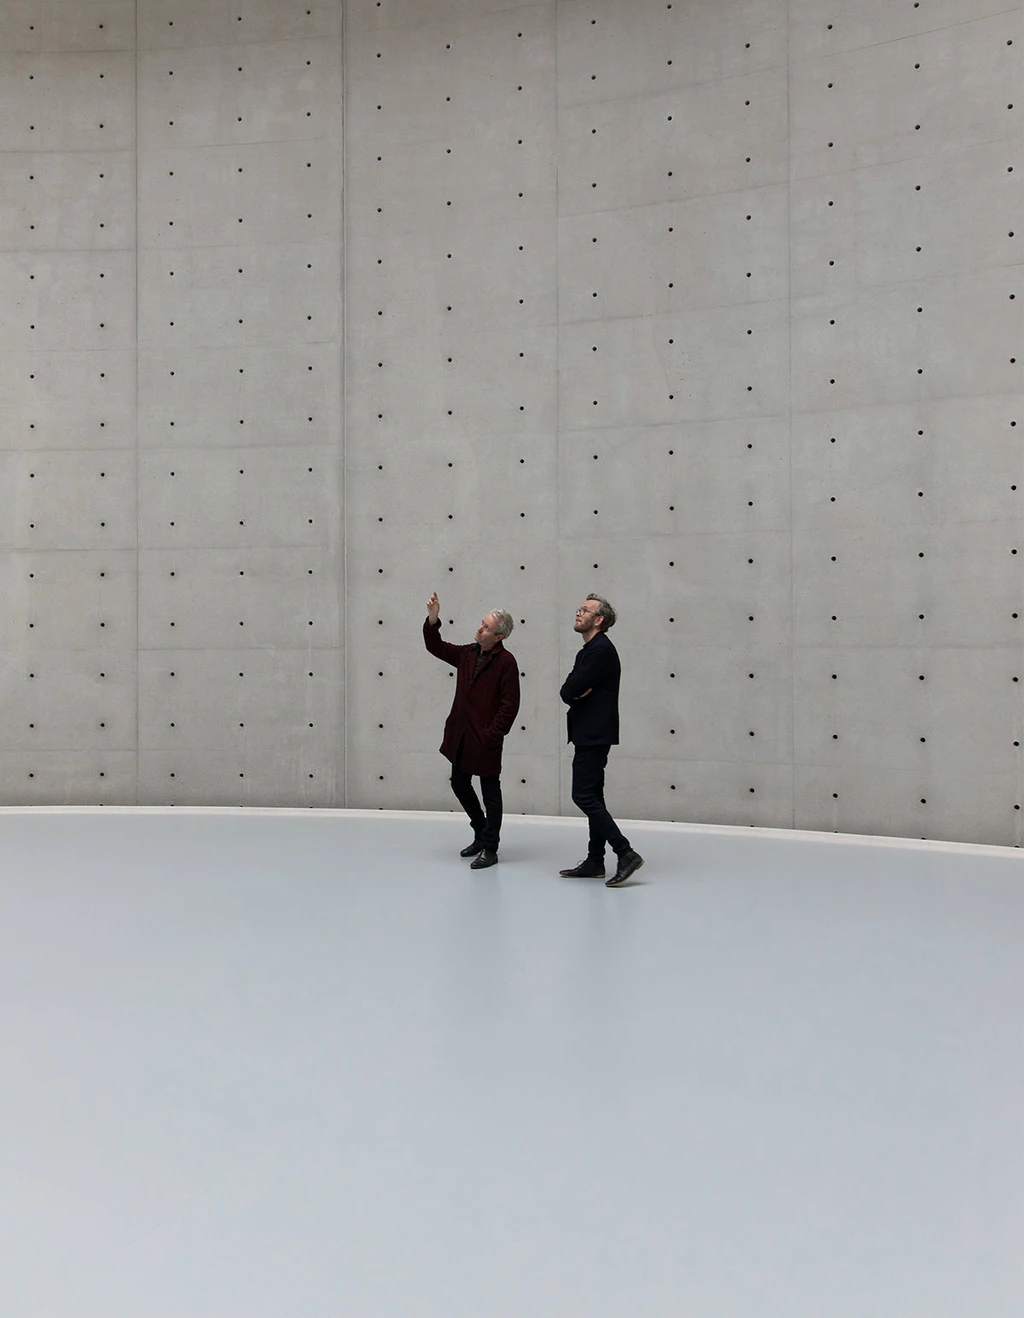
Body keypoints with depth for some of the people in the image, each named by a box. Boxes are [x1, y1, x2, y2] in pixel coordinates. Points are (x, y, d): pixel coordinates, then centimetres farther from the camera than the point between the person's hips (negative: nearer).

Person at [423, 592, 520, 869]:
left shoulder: (506, 662, -13)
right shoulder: (468, 654, 8)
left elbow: (509, 705, -15)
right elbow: (437, 648, 19)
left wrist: (492, 734, -17)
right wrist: (432, 620, 4)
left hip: (485, 739, -8)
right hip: (460, 735, 8)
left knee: (490, 792, 4)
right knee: (460, 784, 16)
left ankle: (490, 849, 14)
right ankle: (481, 834, 35)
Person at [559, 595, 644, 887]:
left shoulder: (602, 650, -15)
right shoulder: (588, 650, 18)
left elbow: (572, 689, -21)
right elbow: (566, 692, 13)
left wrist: (575, 693, -1)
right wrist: (579, 692, -7)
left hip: (594, 735, -10)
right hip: (589, 734, 10)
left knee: (583, 796, -12)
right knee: (592, 796, 11)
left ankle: (626, 854, -11)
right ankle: (595, 862, 17)